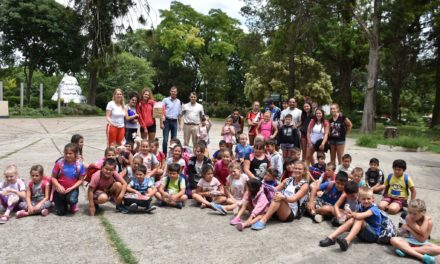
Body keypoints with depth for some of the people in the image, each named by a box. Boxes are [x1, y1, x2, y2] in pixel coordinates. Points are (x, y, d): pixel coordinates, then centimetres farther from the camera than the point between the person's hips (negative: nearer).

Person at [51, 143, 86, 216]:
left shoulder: (79, 165, -13)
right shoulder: (60, 163, -13)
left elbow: (81, 180, -8)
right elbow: (53, 178, -7)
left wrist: (71, 188, -19)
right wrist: (59, 186, -23)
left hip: (72, 189, -1)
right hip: (60, 189, 1)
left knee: (72, 200, -34)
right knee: (60, 212, -1)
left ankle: (73, 205, 7)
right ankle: (63, 203, 36)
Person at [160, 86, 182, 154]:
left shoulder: (178, 102, 11)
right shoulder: (165, 100, -1)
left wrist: (180, 124, 12)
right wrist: (161, 123, -12)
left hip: (174, 122, 4)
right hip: (167, 121, -3)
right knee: (165, 139, -4)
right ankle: (164, 154, 4)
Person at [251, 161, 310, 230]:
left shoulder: (304, 185, -2)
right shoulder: (288, 180, 14)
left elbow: (294, 199, -17)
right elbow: (275, 189, 5)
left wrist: (283, 197, -37)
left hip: (292, 213, -5)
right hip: (279, 211, 5)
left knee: (279, 198, -31)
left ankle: (263, 220, -45)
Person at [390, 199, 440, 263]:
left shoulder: (428, 221, -14)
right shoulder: (408, 218, -15)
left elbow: (422, 240, -15)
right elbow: (421, 231, -26)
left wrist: (409, 228, -17)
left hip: (421, 244, 0)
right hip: (408, 241, 0)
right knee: (393, 240, -30)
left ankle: (405, 250, -31)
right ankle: (422, 257, -34)